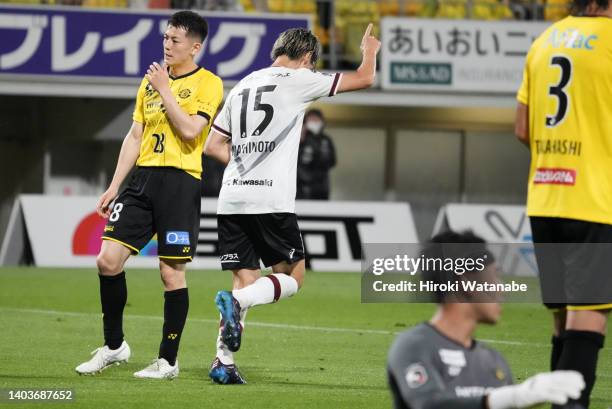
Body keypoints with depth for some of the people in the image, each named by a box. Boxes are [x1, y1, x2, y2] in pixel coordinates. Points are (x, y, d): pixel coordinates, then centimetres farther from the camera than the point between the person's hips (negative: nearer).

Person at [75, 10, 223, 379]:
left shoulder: (208, 83, -3)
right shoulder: (151, 80, 16)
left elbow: (190, 130, -17)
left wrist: (164, 90, -11)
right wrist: (114, 186, 14)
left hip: (180, 182, -6)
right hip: (143, 179, 6)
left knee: (172, 272, -3)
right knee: (108, 260, -2)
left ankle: (168, 361, 6)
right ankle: (114, 346, 12)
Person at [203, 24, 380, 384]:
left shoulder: (243, 86, 18)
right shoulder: (297, 80, 0)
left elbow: (213, 146, 21)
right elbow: (365, 79, 8)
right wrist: (370, 52, 28)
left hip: (231, 199, 6)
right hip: (272, 201, -6)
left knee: (246, 280, 9)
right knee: (292, 277, 6)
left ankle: (224, 362, -3)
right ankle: (235, 300, -20)